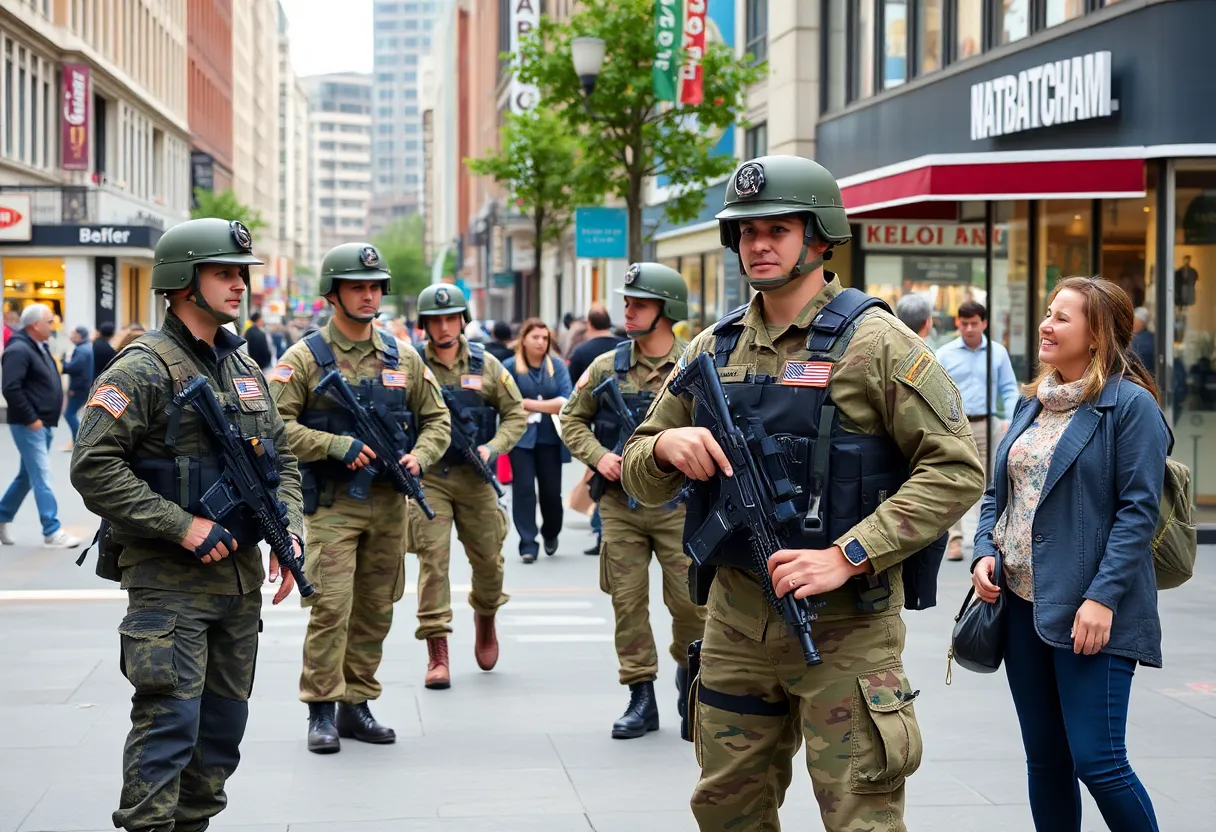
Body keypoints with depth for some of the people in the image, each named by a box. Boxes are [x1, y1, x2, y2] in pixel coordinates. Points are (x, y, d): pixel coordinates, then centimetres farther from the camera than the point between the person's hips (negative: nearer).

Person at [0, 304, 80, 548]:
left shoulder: (38, 348, 15)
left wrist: (48, 417, 13)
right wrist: (31, 419, -21)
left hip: (43, 424, 10)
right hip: (29, 426, -10)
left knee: (27, 476, 17)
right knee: (42, 478, -7)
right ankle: (52, 532, -5)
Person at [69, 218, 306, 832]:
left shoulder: (246, 370, 13)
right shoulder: (143, 369, -11)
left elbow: (282, 459, 19)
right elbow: (94, 466, -18)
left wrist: (288, 529, 1)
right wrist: (182, 525, -20)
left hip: (241, 574, 7)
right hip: (169, 581, -7)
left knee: (223, 725, 13)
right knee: (169, 723, -10)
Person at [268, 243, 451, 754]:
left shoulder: (403, 358, 10)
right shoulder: (304, 358, -4)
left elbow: (436, 418, 15)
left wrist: (420, 457, -4)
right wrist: (338, 446, -19)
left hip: (390, 503, 5)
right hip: (332, 504, -5)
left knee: (375, 610, 9)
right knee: (331, 607, -10)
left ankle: (357, 706, 20)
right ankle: (321, 710, 0)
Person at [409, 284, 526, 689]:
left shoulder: (486, 365, 3)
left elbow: (515, 414, 7)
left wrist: (492, 448, -8)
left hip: (475, 477, 2)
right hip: (427, 477, -2)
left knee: (488, 558, 10)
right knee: (433, 559, -9)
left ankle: (485, 615, 41)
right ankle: (437, 653, -6)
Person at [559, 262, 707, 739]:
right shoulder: (608, 367, 3)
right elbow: (573, 418, 12)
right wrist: (597, 455, -4)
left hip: (678, 506, -2)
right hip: (620, 506, 2)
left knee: (690, 601, 0)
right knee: (627, 601, 4)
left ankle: (689, 673, 28)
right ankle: (641, 698, 13)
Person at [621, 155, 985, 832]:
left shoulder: (872, 341, -7)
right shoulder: (713, 349, 10)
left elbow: (957, 469, -13)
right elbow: (640, 478, 15)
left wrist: (845, 557, -20)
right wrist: (666, 445, -10)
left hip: (845, 627, -5)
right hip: (735, 619, 6)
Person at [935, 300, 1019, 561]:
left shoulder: (998, 352, 8)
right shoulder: (945, 354, 6)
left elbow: (1009, 389, 10)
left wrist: (1010, 418, -5)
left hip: (985, 426, 1)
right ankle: (954, 538, -2)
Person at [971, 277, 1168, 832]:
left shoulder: (1130, 404, -8)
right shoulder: (1032, 404, 14)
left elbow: (1138, 510, -13)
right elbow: (998, 492, 19)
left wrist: (1103, 597, -20)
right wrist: (984, 552, 0)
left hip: (1088, 615, -7)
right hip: (1021, 602, 7)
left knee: (1097, 761, -9)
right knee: (1044, 757, 12)